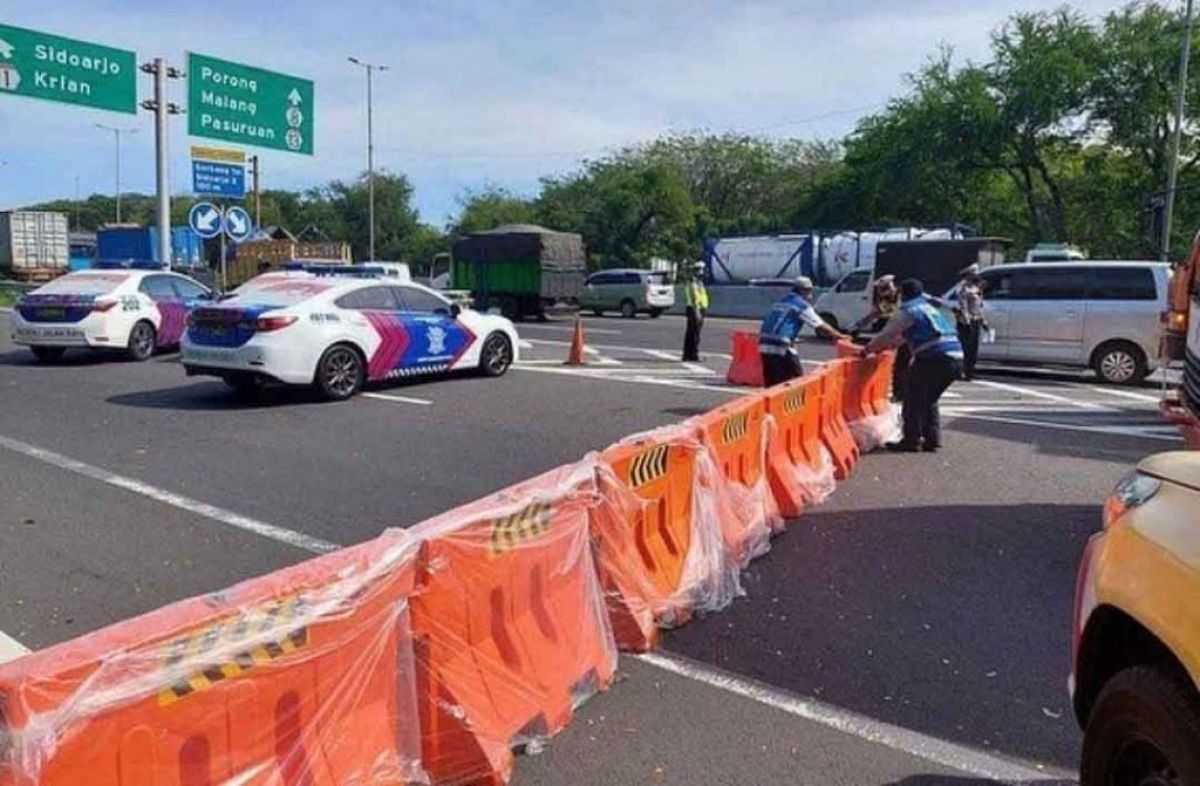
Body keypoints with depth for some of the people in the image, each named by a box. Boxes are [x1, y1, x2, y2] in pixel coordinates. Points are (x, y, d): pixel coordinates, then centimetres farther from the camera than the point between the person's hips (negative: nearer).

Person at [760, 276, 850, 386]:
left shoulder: (782, 301, 22)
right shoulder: (802, 305, 1)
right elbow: (820, 326, 2)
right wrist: (839, 336, 14)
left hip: (765, 346, 7)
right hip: (781, 347, -7)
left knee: (772, 385, 12)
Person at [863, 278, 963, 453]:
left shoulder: (908, 311, -2)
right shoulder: (927, 307, 26)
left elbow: (886, 335, 0)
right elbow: (904, 335, 35)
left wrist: (867, 350, 12)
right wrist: (883, 346, 39)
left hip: (934, 359, -9)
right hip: (956, 359, 9)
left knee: (914, 399, 3)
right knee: (929, 400, 21)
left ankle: (911, 440, 6)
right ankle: (932, 440, 21)